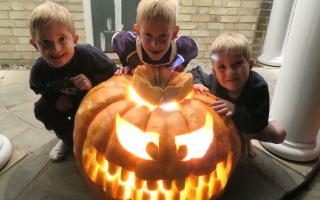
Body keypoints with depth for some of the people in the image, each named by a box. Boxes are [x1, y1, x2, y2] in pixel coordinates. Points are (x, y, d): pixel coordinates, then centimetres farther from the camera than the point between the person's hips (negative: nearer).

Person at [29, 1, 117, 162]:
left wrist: (93, 82, -42)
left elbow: (113, 73, -25)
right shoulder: (39, 70, -25)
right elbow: (40, 88, -2)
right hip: (66, 101, 3)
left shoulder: (88, 55, -37)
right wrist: (55, 100, -22)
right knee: (41, 110, -15)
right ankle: (68, 139, 12)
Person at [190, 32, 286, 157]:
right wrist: (196, 84, -37)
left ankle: (246, 138, 17)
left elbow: (259, 123, -40)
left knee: (279, 134, -10)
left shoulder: (258, 86, -39)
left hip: (248, 125, 0)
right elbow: (195, 73, -14)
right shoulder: (213, 81, -35)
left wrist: (236, 111, -56)